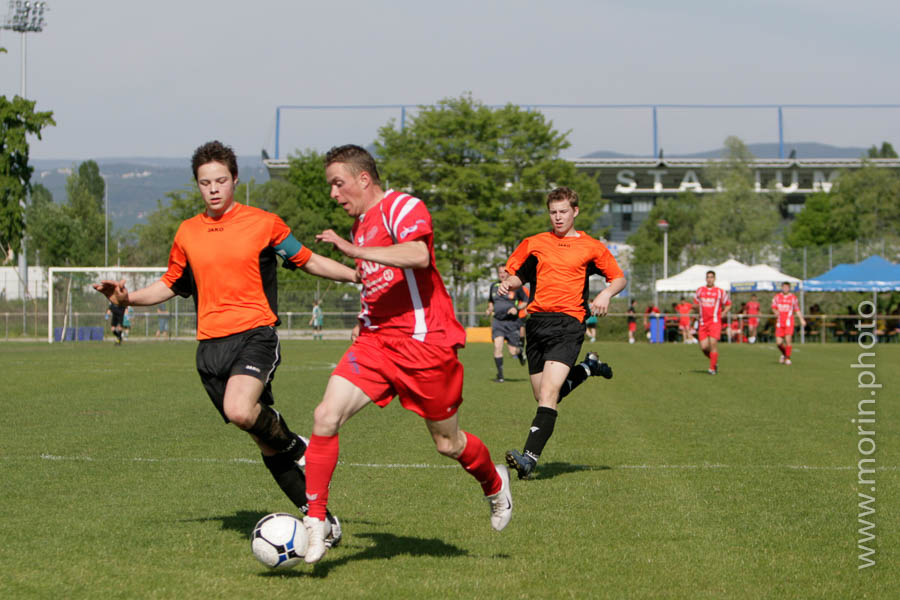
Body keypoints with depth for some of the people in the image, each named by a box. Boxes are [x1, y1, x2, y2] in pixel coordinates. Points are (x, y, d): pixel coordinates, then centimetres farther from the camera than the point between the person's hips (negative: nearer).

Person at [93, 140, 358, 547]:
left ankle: (295, 446, -1)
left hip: (255, 333, -4)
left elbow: (308, 261, 10)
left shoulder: (264, 224, 1)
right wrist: (128, 299, 7)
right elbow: (170, 285, 23)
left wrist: (359, 275, 2)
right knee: (264, 440, 6)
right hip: (210, 343, 4)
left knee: (240, 411, -32)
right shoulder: (187, 233, 12)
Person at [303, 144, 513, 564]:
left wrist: (355, 250, -33)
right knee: (326, 417, -14)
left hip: (425, 342, -7)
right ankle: (315, 523, -9)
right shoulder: (359, 228, 18)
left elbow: (418, 256, -30)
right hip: (376, 340, 7)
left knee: (447, 443, 6)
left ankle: (495, 484, 39)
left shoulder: (402, 207, -10)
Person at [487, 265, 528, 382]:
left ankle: (520, 351, 37)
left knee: (513, 352, -2)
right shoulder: (494, 286, 10)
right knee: (497, 346, -16)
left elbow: (526, 301, 5)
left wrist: (517, 308, -11)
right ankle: (500, 375, -6)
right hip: (497, 321, 2)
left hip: (512, 322, -2)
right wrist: (490, 309, 7)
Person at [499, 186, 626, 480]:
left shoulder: (591, 247, 7)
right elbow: (516, 275, 21)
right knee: (544, 397, 11)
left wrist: (606, 294, -7)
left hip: (567, 323, -5)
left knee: (548, 394, -20)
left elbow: (619, 278, 14)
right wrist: (508, 283, -3)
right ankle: (588, 367, 39)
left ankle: (529, 458, -27)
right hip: (536, 321, 5)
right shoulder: (533, 244, 13)